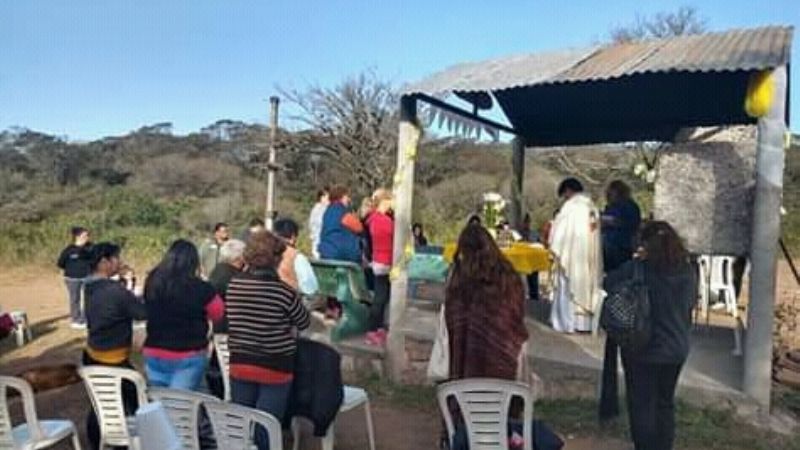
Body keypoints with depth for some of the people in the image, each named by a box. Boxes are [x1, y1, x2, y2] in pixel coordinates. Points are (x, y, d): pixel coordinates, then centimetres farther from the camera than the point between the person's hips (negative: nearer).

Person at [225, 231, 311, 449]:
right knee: (266, 428, 6)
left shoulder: (234, 284, -5)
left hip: (240, 364, 5)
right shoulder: (283, 291, -18)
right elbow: (304, 323, -3)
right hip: (274, 368, -4)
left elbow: (229, 321, 9)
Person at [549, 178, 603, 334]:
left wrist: (555, 249, 1)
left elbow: (561, 228, -9)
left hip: (572, 253, -7)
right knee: (588, 283, 10)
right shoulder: (592, 206, 10)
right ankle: (586, 322, 13)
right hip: (590, 255, 7)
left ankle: (570, 323, 1)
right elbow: (594, 230, 13)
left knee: (570, 286, 0)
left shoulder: (570, 205, -11)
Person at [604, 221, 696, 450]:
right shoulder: (689, 272, -2)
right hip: (676, 348, 5)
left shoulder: (638, 270, -18)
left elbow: (607, 286, -9)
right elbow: (690, 306, 10)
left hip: (643, 349, -5)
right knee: (665, 403, 18)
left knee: (642, 405, 8)